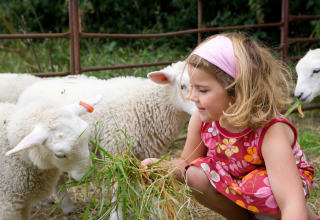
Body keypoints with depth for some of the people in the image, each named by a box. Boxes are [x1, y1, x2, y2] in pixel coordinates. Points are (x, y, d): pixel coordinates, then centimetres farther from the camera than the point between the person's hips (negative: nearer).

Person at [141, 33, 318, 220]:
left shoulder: (271, 132, -37)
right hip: (236, 181, 5)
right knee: (195, 175, -21)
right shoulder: (201, 120, -20)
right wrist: (164, 166, -25)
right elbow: (187, 161, -3)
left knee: (258, 189, -36)